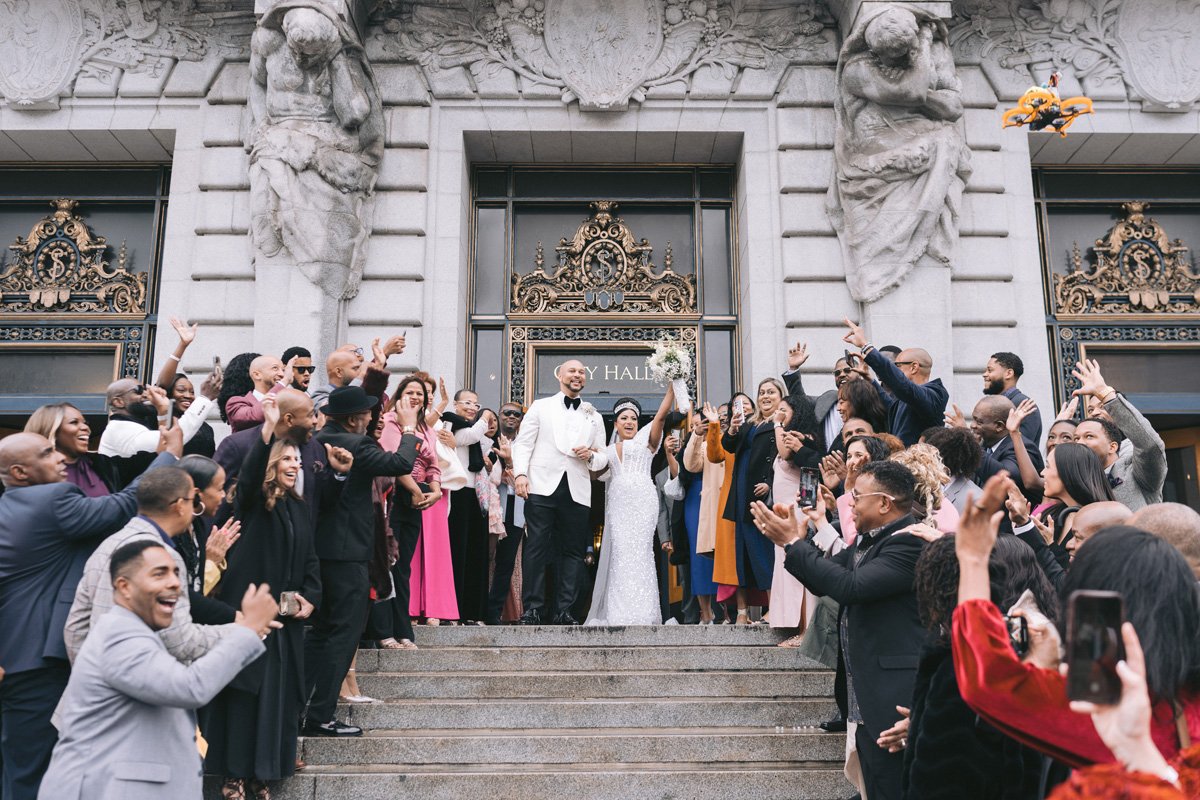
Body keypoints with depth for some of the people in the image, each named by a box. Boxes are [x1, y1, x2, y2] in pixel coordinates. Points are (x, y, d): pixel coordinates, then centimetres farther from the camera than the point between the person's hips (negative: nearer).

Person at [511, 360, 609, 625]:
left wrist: (591, 456, -3)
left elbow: (603, 459, 20)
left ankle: (563, 609, 6)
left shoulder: (594, 417, 21)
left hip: (577, 491, 3)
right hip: (542, 486, -2)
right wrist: (520, 473, -8)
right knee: (536, 547, -7)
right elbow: (523, 443, 7)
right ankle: (533, 608, -2)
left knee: (573, 550, 1)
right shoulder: (540, 407, 15)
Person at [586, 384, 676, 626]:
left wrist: (672, 385, -9)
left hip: (642, 500, -3)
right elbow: (592, 473, 21)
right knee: (619, 553, -5)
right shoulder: (609, 450, 24)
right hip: (617, 503, 3)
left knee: (638, 551, -10)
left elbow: (662, 414, 1)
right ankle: (620, 612, -1)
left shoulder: (645, 439, 13)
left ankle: (641, 613, -9)